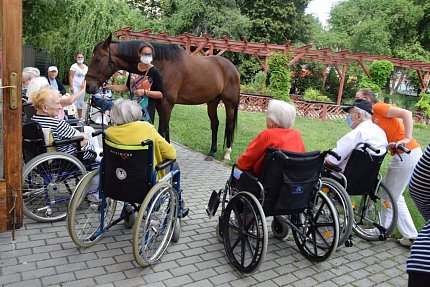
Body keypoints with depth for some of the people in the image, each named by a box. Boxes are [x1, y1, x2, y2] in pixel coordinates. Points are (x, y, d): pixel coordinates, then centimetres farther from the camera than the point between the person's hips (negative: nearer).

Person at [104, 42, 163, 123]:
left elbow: (161, 94, -13)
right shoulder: (133, 69, 5)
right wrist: (112, 87, 9)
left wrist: (144, 92, -24)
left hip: (147, 111, -5)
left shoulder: (154, 72, -12)